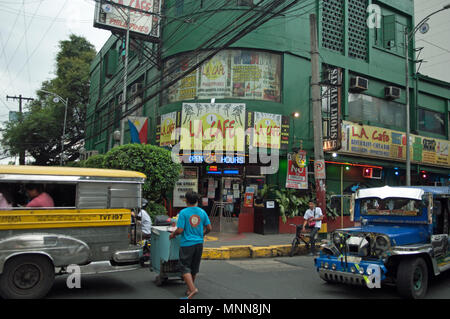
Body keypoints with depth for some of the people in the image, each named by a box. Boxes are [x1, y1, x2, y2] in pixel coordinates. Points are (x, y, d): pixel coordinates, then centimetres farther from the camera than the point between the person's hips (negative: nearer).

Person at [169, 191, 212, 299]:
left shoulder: (183, 212, -12)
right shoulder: (202, 212, 2)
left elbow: (180, 230, -16)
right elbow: (209, 228, 5)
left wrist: (173, 235, 5)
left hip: (187, 244, -5)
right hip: (199, 243, 5)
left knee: (185, 268, 1)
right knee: (194, 268, 17)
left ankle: (192, 288, -14)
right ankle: (190, 288, 28)